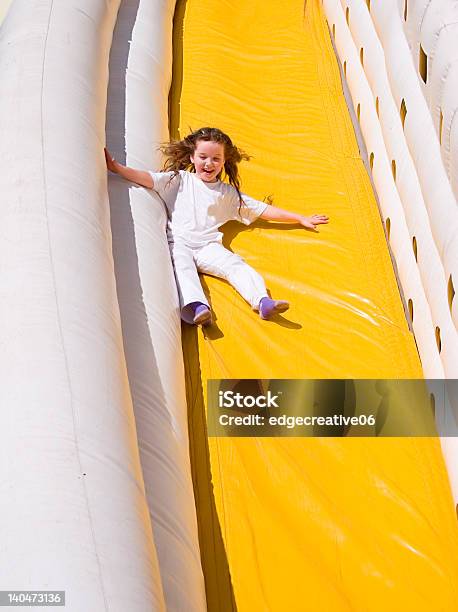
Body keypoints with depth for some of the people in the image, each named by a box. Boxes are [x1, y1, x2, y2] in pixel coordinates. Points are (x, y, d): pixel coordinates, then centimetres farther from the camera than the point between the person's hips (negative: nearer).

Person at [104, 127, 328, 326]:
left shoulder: (228, 193, 23)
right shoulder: (178, 180, 19)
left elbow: (263, 210, 24)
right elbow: (148, 179, 8)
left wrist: (301, 219, 23)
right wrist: (116, 167, -5)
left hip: (208, 246, 2)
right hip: (178, 243, -1)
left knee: (234, 263, -25)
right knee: (181, 265, -33)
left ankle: (263, 301, -45)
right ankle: (196, 306, -58)